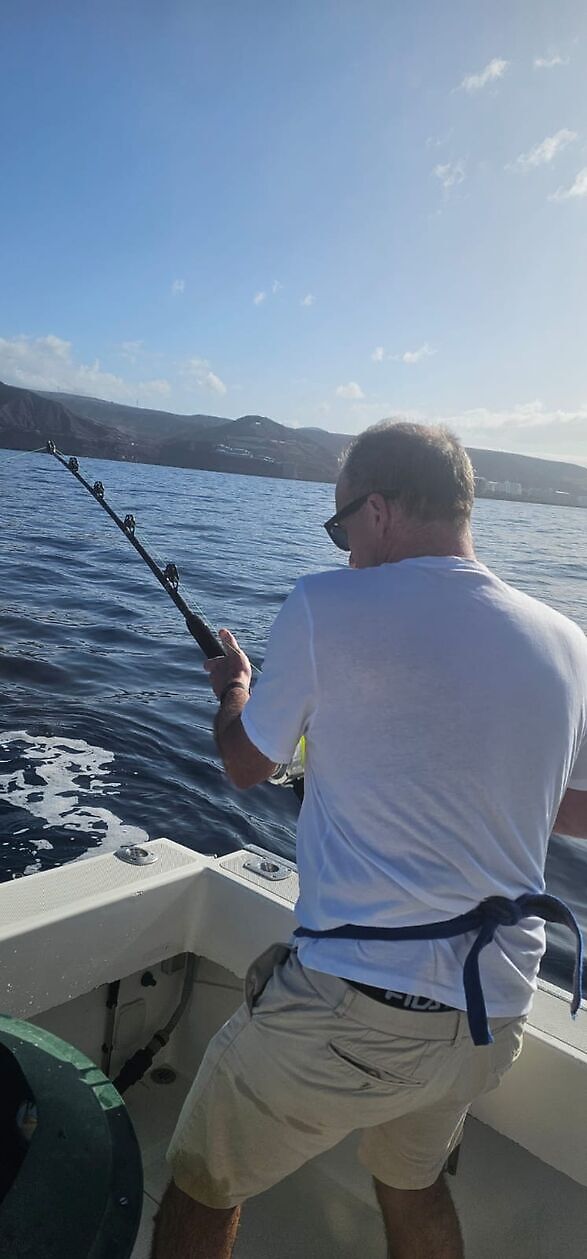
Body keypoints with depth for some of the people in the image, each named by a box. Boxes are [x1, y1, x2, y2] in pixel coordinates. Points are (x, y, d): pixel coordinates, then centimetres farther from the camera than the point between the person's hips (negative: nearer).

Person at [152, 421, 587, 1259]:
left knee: (202, 1191, 20)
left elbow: (246, 766, 0)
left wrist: (232, 685, 19)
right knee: (415, 1190, 33)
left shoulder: (327, 606, -14)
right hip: (496, 1016, 6)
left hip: (348, 1006, -5)